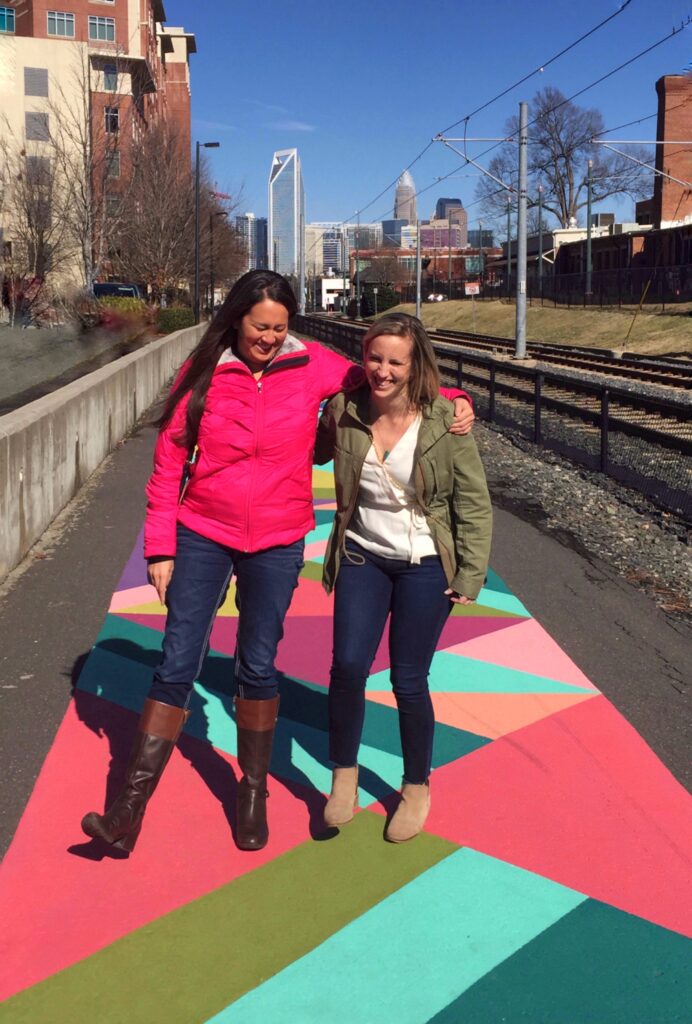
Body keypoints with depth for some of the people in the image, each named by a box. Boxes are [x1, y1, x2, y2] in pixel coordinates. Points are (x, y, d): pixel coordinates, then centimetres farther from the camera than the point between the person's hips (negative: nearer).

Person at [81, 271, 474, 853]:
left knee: (258, 667, 11)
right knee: (176, 666, 2)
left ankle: (254, 793, 30)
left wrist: (451, 401, -7)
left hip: (277, 544, 0)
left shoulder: (312, 367, -4)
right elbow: (169, 462, -2)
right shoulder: (203, 373, -4)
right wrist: (160, 546, -4)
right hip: (202, 538, 0)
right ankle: (130, 808, 11)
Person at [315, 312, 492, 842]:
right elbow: (312, 452, 16)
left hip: (424, 565, -2)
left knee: (408, 681, 4)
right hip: (362, 556, 3)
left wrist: (470, 576, -8)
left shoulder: (445, 421, -15)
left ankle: (417, 788, 28)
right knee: (348, 666, -9)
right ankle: (344, 773, 17)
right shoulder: (344, 412, -7)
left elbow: (474, 504, -8)